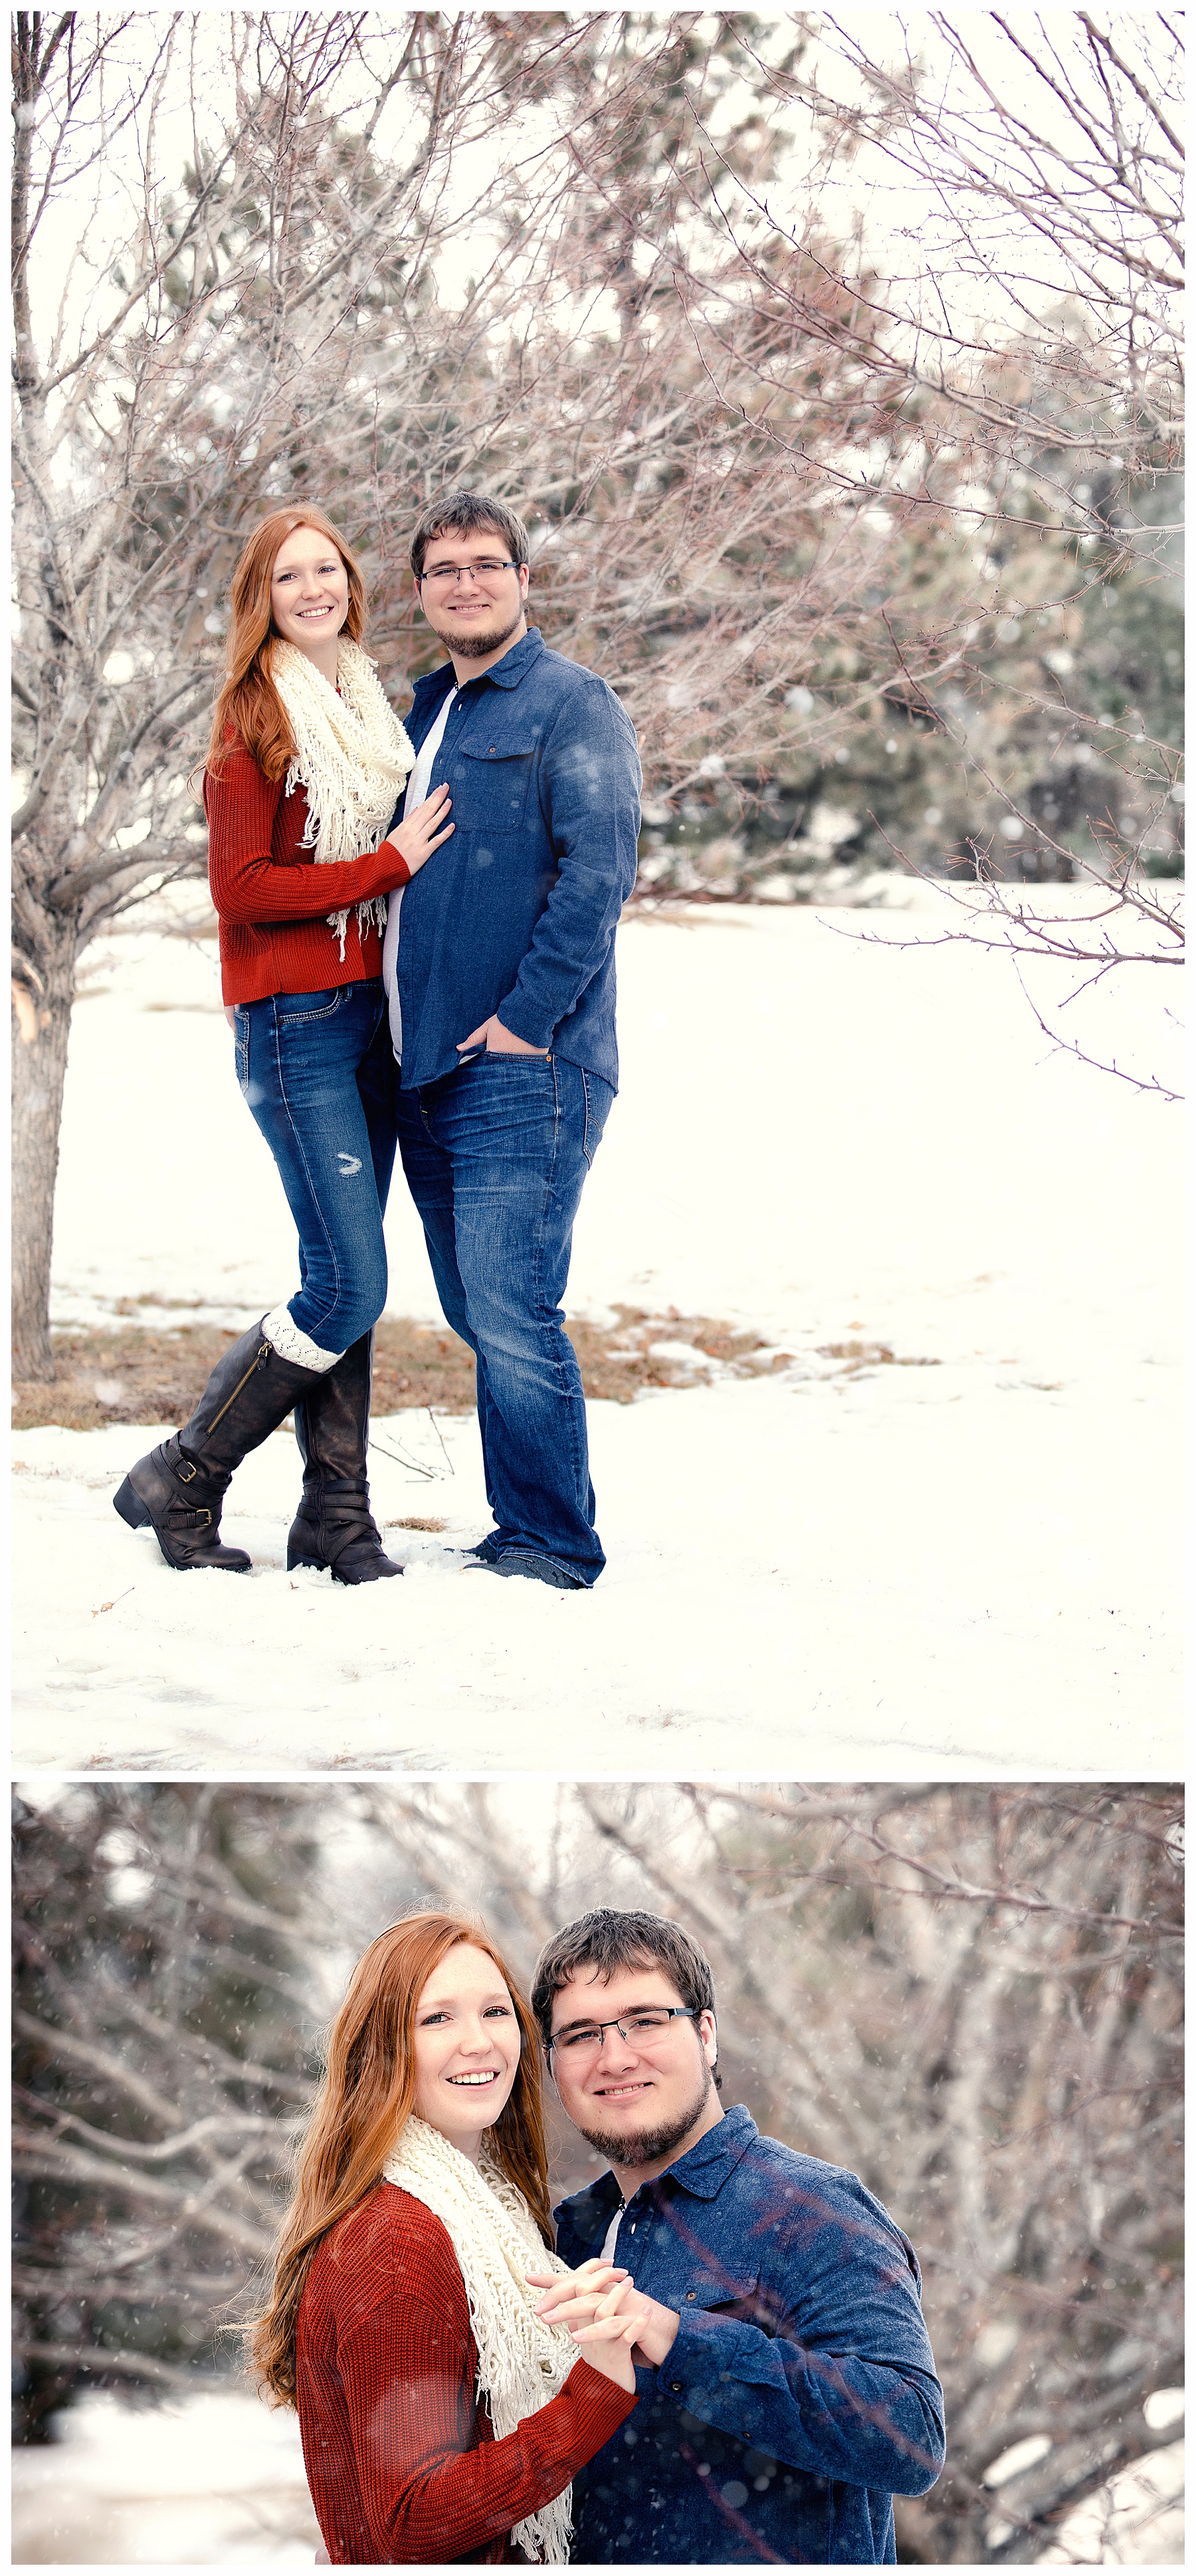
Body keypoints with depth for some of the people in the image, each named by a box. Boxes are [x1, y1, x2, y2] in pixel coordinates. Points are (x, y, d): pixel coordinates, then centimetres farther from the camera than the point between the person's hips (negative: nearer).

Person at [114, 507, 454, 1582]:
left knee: (349, 1278, 7)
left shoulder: (371, 705, 15)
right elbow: (241, 886, -14)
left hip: (371, 1008, 7)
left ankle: (336, 1515, 12)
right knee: (348, 1288, -11)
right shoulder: (255, 721, -8)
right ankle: (181, 1483, 2)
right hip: (296, 1021, -7)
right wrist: (391, 865, -14)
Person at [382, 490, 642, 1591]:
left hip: (522, 1073, -8)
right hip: (427, 1071, 8)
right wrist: (407, 1029, 15)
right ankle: (522, 1532, 18)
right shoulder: (426, 712, 19)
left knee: (513, 1316, -11)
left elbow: (599, 871, -14)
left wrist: (526, 1017, -18)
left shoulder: (571, 704, -5)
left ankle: (557, 1547, -3)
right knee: (481, 1320, 10)